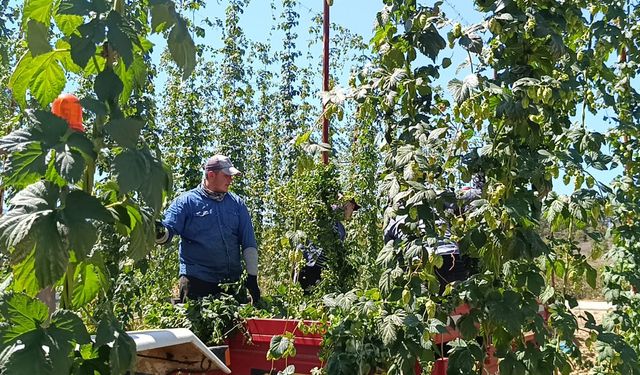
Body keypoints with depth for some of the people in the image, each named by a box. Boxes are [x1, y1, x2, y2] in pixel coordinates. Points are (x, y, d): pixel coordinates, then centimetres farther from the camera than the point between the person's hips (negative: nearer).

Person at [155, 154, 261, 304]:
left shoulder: (237, 203, 11)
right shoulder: (186, 201, 1)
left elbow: (248, 242, 10)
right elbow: (169, 229, -8)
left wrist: (252, 276, 4)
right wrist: (160, 233, -32)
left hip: (232, 280, 4)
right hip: (197, 280, -4)